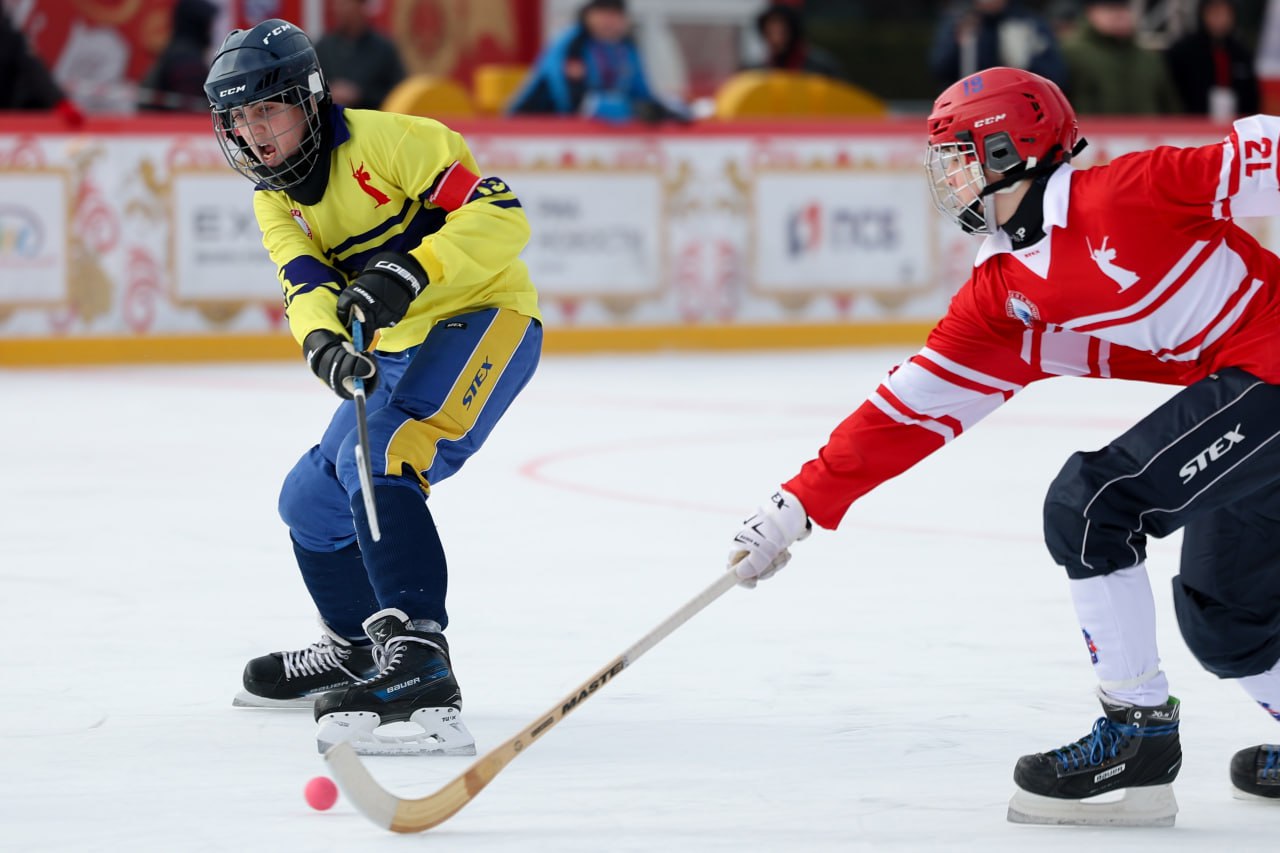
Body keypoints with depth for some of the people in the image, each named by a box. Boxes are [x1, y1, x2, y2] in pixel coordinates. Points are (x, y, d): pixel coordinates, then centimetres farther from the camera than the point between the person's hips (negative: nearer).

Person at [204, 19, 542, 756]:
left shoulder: (388, 142, -17)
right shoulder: (276, 202, 7)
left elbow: (500, 215, -23)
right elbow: (307, 288, -9)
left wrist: (409, 271, -34)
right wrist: (322, 342, -32)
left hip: (482, 316, -9)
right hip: (397, 349, 9)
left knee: (379, 459, -30)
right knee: (312, 500, 15)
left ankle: (420, 661, -39)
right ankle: (360, 645, 39)